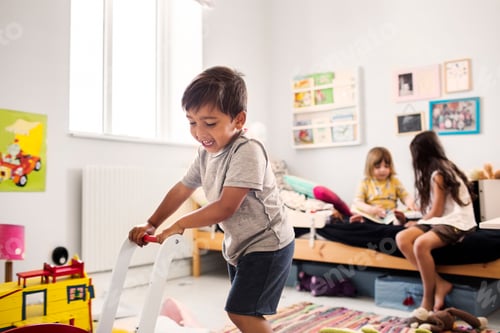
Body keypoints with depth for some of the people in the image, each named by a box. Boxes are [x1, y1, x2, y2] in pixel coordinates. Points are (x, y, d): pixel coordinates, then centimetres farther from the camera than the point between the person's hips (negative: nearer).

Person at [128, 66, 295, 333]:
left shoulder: (248, 151, -26)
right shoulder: (206, 154, 1)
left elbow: (226, 207, -29)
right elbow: (181, 190, 10)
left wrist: (179, 225, -23)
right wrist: (151, 224, 5)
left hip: (267, 245, -8)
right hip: (238, 244, 9)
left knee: (240, 310, -11)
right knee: (243, 311, 17)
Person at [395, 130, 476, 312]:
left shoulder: (437, 174, -11)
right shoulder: (443, 168, 16)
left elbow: (436, 212, -11)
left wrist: (418, 224, 4)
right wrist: (418, 223, 30)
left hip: (455, 222, -9)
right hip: (441, 220, 9)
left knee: (421, 243, -34)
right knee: (401, 238, -14)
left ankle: (428, 299, -18)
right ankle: (439, 283, -15)